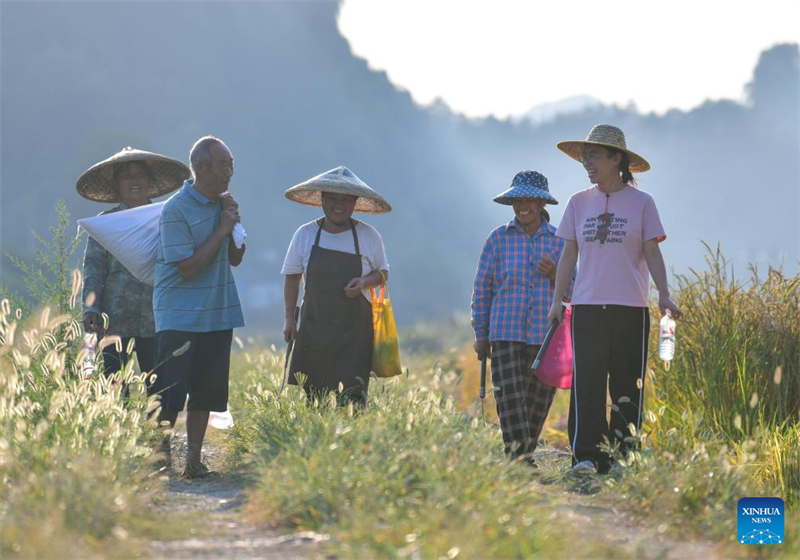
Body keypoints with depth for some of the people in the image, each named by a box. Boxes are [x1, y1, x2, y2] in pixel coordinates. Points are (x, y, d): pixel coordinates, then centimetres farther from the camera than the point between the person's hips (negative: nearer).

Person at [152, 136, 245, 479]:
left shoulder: (223, 204, 9)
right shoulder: (176, 210, -13)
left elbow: (236, 258, 12)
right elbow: (187, 267, -17)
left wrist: (235, 221, -4)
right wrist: (222, 229, -14)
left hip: (218, 313, 7)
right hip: (181, 317, -7)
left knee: (206, 392, 9)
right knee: (170, 395, -6)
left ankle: (194, 460, 16)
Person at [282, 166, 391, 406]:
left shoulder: (368, 235, 0)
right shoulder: (305, 234, 2)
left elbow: (383, 273, 10)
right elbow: (292, 277, 9)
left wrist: (365, 281, -12)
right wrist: (289, 318, 4)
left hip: (356, 330, -1)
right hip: (315, 327, 1)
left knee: (353, 395, -9)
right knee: (314, 394, -1)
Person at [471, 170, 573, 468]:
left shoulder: (559, 241, 7)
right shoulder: (498, 238, 6)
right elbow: (482, 287, 8)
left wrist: (554, 275, -11)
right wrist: (481, 334, 5)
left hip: (546, 333, 1)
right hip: (507, 332, -1)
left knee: (539, 399, 6)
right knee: (510, 397, -11)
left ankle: (526, 454, 19)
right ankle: (517, 457, -12)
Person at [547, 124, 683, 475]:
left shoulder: (641, 203, 3)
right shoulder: (579, 203, 10)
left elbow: (652, 252, 1)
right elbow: (568, 254, 12)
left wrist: (664, 295, -11)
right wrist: (557, 300, 5)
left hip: (630, 307, -1)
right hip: (587, 306, 1)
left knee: (627, 386, 1)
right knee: (587, 382, -8)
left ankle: (623, 457, 9)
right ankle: (586, 456, -11)